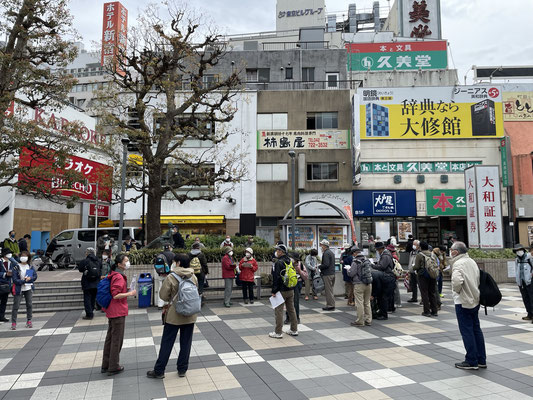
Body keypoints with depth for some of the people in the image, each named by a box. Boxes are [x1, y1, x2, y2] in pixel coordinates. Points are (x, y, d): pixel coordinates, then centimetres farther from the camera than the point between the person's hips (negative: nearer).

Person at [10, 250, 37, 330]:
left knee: (29, 305, 7)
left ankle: (29, 321, 17)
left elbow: (35, 276, 5)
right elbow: (15, 280, -12)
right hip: (19, 289, -3)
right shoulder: (16, 267, -7)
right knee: (16, 306, -4)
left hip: (28, 289, 3)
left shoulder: (31, 267, 4)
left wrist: (30, 278, -14)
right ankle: (13, 323, 4)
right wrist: (23, 281, -21)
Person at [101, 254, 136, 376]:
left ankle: (105, 365, 29)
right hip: (118, 312, -10)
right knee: (117, 339, 1)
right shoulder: (119, 277, -20)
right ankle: (113, 367, 11)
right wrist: (130, 293, -16)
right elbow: (116, 295, -24)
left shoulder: (113, 275, 11)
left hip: (112, 311, 10)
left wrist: (127, 290, 15)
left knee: (110, 338, 18)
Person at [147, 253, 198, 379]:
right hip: (190, 316, 3)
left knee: (167, 343, 8)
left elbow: (163, 296, -10)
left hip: (174, 316, -3)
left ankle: (159, 371, 18)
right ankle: (182, 369, 22)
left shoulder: (171, 277, -14)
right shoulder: (193, 277, -2)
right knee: (186, 343, 13)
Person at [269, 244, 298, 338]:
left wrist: (274, 291, -14)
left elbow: (276, 278, -19)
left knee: (278, 311, -1)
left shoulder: (279, 262, -16)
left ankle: (278, 332, 3)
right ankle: (294, 330, 22)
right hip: (291, 290, 8)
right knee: (291, 309, 15)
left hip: (281, 291, -8)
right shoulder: (290, 261, 10)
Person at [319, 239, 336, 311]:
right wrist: (321, 266, 16)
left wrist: (319, 267, -8)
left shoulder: (326, 253, -15)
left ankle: (330, 305, 0)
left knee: (328, 290, -4)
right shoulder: (331, 252, 16)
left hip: (327, 274, -10)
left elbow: (326, 264, -23)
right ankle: (331, 304, 21)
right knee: (330, 290, 16)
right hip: (332, 273, 10)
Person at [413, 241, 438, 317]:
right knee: (432, 293, 12)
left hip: (423, 276, -5)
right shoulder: (433, 255, 6)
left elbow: (416, 267, -15)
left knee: (424, 293, 2)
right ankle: (434, 311, 15)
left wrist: (413, 268, 5)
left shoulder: (419, 255, -10)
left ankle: (427, 311, 2)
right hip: (432, 276, 5)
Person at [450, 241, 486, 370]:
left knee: (467, 331, 0)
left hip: (463, 302, -9)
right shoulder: (472, 261, 10)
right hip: (475, 300, 9)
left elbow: (457, 280, -33)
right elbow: (478, 279, 16)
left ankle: (471, 361, 7)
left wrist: (456, 290, -15)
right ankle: (481, 360, 22)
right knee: (476, 329, 15)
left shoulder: (458, 263, -18)